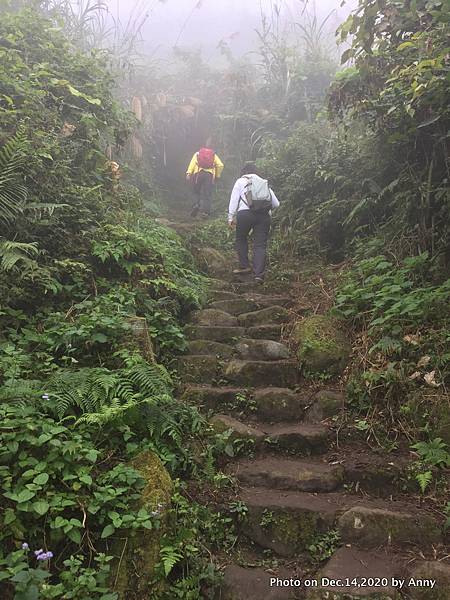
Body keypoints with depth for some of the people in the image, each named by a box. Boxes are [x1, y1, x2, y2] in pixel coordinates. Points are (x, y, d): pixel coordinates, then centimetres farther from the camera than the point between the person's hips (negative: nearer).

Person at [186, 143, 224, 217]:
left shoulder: (197, 154, 19)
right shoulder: (214, 155, 19)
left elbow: (192, 163, 2)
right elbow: (220, 165, 6)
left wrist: (188, 173, -7)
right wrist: (217, 176, 15)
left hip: (198, 174, 0)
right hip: (209, 175, 0)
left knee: (196, 192, 14)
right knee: (207, 194, 3)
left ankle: (196, 205, -9)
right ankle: (205, 211, -6)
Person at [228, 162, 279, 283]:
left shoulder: (241, 181, 16)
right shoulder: (264, 182, 26)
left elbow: (234, 200, 6)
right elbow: (276, 204, 23)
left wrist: (231, 217, 7)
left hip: (245, 213, -2)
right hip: (265, 215, 3)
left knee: (241, 239, 20)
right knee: (260, 245, 3)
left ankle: (244, 266, 18)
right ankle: (259, 274, -7)